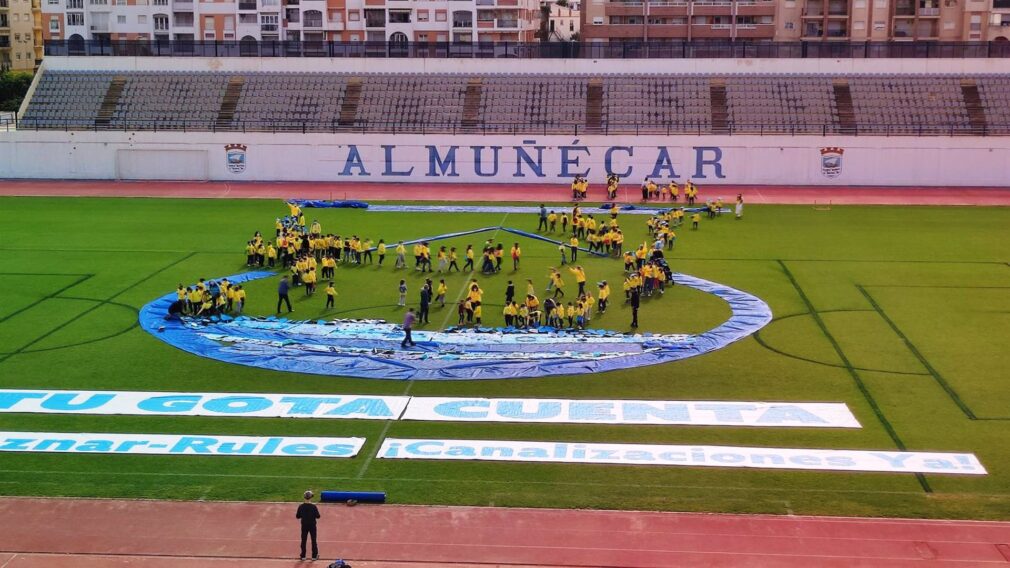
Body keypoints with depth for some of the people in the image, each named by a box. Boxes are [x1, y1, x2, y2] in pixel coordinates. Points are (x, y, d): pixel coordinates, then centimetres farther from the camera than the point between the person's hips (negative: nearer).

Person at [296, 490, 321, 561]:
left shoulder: (301, 506, -9)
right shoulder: (314, 506, -16)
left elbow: (297, 516, -2)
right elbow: (318, 516, -12)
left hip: (304, 526, 2)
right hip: (312, 526, -2)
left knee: (303, 541, 11)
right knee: (313, 540, 9)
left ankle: (303, 556, 15)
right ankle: (314, 556, 13)